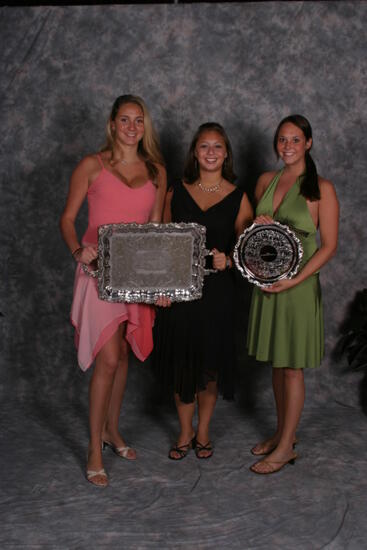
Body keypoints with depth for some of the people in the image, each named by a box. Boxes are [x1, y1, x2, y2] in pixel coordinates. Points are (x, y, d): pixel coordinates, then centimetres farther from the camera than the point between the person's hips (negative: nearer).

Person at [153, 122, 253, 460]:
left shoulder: (238, 198, 1)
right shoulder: (176, 194, 6)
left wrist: (227, 261, -18)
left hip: (217, 291, -1)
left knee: (211, 362, 7)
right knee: (181, 362, 6)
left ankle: (203, 432, 27)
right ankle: (185, 433, 25)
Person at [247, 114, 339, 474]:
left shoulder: (321, 188, -8)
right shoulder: (266, 181, 8)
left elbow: (329, 245, -10)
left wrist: (294, 280, -19)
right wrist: (256, 225, -6)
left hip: (298, 286, -5)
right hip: (266, 282, 6)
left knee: (291, 367, 2)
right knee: (276, 363, 15)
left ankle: (285, 448, 14)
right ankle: (283, 432, 30)